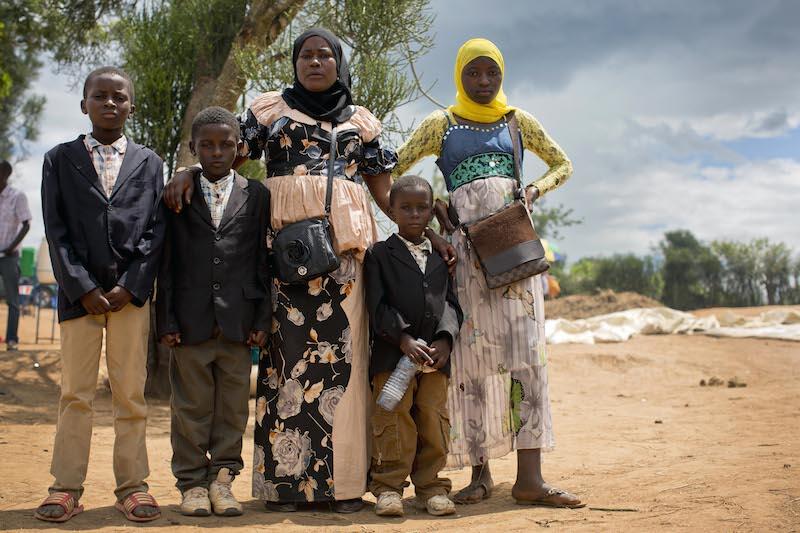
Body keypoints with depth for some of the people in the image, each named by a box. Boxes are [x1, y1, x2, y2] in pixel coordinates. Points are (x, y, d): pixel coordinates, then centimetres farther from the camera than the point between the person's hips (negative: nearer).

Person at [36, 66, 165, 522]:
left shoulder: (149, 163, 11)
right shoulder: (60, 159, 9)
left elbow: (155, 230, 4)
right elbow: (56, 230, 2)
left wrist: (130, 287, -7)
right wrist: (82, 288, -8)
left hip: (132, 293, 0)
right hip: (79, 291, 0)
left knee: (131, 394, 3)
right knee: (76, 393, 2)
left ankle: (132, 485, 10)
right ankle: (67, 487, 9)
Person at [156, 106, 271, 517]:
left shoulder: (256, 195, 7)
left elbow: (263, 260, 6)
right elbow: (167, 263, 3)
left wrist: (262, 318, 0)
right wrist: (166, 319, -3)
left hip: (238, 321, 1)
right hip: (190, 320, 0)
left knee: (232, 406, 6)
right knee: (191, 406, 6)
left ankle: (222, 479, 16)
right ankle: (192, 482, 16)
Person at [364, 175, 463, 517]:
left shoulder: (441, 257, 16)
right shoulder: (379, 254, 4)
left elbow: (451, 303, 9)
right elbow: (378, 306, -5)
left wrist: (445, 339, -10)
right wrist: (403, 337, -19)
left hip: (436, 352, 3)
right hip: (392, 352, -3)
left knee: (434, 417, 3)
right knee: (394, 419, -5)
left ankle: (431, 485, 13)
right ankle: (388, 486, 4)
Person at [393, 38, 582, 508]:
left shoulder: (518, 121, 14)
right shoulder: (441, 125, 9)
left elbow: (563, 165, 19)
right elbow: (392, 172, 8)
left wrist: (534, 192, 0)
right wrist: (433, 209, -4)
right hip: (466, 246, -1)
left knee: (528, 352, -6)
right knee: (472, 355, 0)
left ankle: (529, 477, -6)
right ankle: (480, 472, 7)